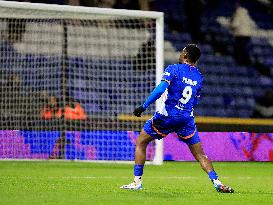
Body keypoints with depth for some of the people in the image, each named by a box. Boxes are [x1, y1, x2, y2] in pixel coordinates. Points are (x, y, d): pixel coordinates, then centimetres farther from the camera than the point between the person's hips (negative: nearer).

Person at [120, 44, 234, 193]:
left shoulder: (174, 69, -4)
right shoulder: (198, 77, 11)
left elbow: (161, 89, -17)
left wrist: (144, 106, -16)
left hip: (167, 115, -4)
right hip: (187, 118, 4)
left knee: (140, 143, 11)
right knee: (200, 155, 10)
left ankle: (137, 181, 6)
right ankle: (217, 183, -6)